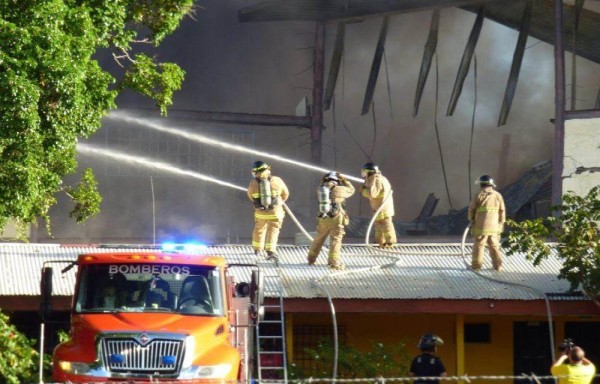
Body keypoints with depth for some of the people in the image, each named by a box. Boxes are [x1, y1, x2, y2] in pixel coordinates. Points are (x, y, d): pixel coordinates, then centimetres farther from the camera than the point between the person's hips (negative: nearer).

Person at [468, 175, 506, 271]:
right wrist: (501, 223, 16)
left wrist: (471, 219, 16)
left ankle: (476, 265, 3)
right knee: (494, 246, 11)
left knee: (478, 245, 3)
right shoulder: (497, 195, 3)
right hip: (494, 226, 3)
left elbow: (471, 208, -1)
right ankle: (498, 265, 9)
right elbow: (502, 211, 5)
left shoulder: (479, 195, -6)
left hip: (481, 226, -3)